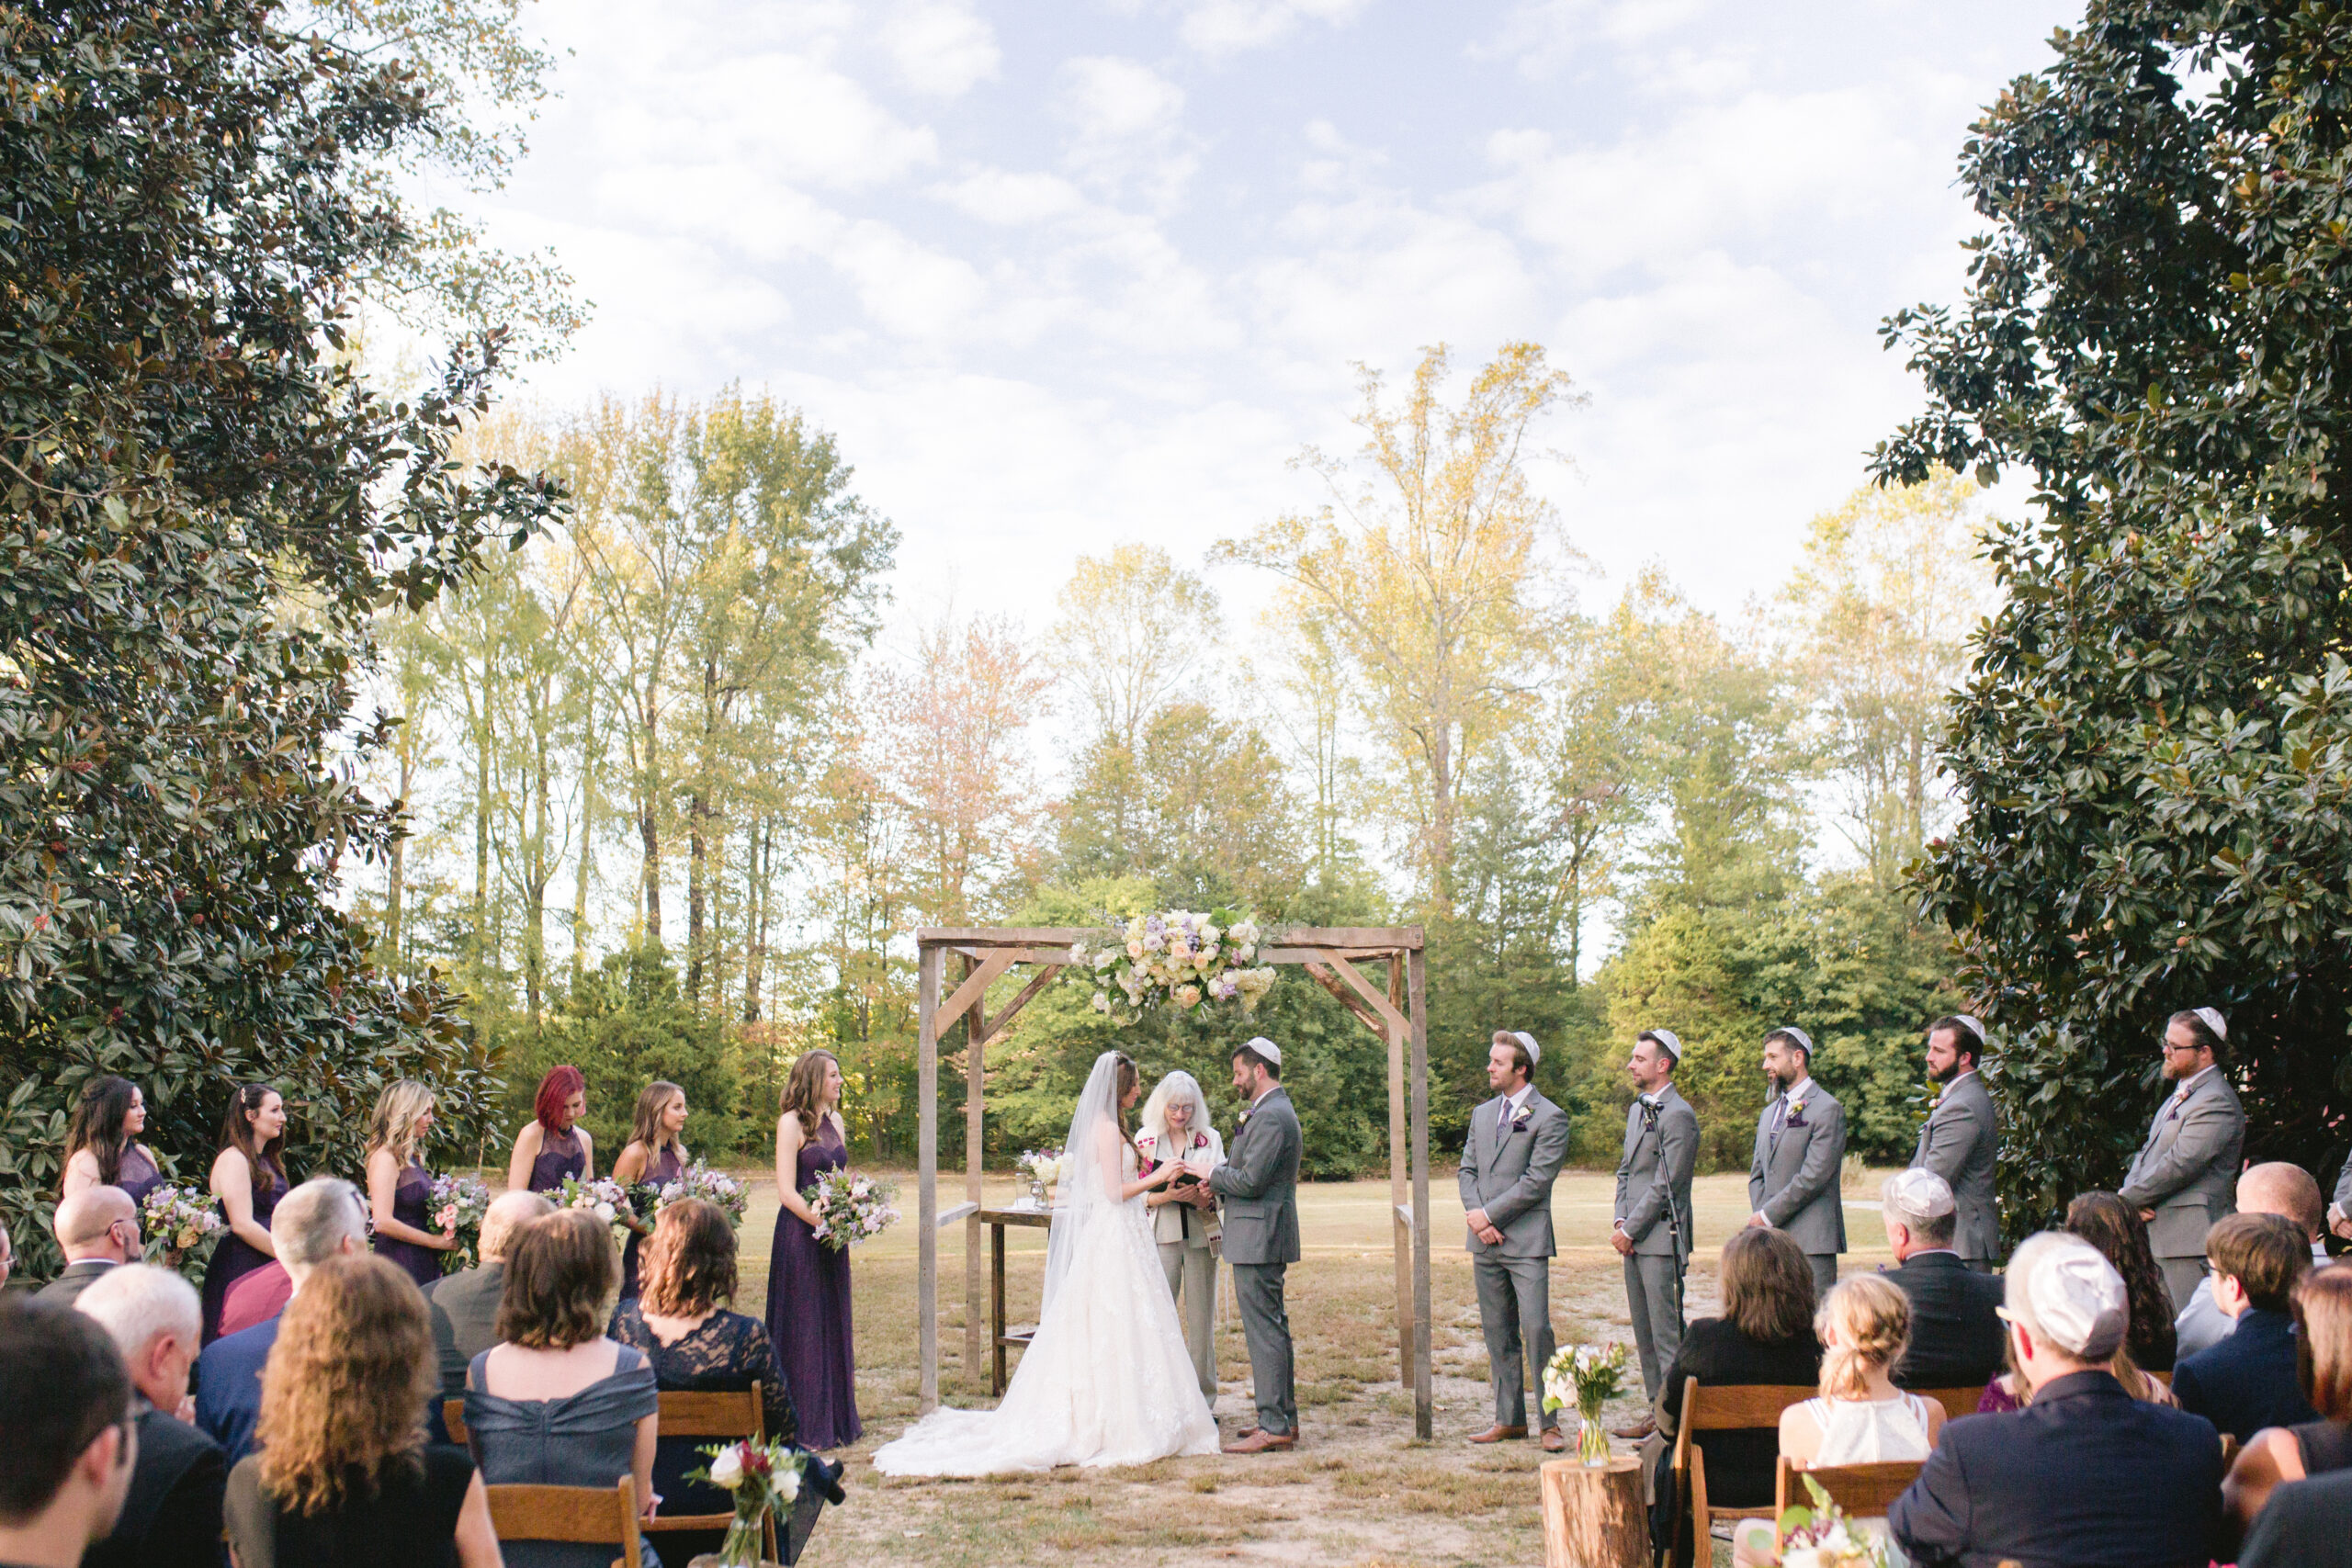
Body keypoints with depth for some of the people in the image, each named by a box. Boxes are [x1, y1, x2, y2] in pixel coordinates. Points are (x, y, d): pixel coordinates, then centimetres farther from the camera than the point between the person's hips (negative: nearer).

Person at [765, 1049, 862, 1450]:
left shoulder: (836, 1123, 12)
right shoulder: (791, 1123, -10)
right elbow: (786, 1192, -15)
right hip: (800, 1234, -7)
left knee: (834, 1324, 11)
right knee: (803, 1326, -1)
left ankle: (834, 1419, 20)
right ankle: (804, 1426, 7)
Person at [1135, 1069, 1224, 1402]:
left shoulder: (1210, 1139, 7)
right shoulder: (1145, 1139, 4)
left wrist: (1206, 1198, -14)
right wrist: (1168, 1196, -16)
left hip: (1201, 1236, 1)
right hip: (1160, 1236, -1)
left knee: (1201, 1318, 4)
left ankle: (1203, 1398, 15)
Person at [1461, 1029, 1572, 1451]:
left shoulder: (1549, 1117, -5)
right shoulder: (1482, 1114, 17)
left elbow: (1536, 1181, -12)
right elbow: (1467, 1170, 14)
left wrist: (1489, 1214, -12)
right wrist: (1476, 1217, -4)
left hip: (1527, 1241, -6)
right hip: (1486, 1242, 6)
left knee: (1536, 1330, -9)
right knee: (1498, 1333, 10)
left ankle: (1550, 1422, 0)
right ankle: (1509, 1418, 18)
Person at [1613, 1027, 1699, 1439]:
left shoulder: (1678, 1115, -13)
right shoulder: (1636, 1109, 16)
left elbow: (1665, 1185, -16)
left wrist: (1630, 1229, -12)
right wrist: (1620, 1219, 7)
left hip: (1662, 1238, -9)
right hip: (1634, 1239, 9)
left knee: (1667, 1334, -6)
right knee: (1644, 1332, 13)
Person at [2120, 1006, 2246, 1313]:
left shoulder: (2216, 1102, -15)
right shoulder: (2180, 1095, 19)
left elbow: (2179, 1164, -21)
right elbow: (2148, 1151, 20)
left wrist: (2127, 1198, -11)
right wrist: (2133, 1191, 0)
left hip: (2193, 1240, -10)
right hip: (2160, 1238, 10)